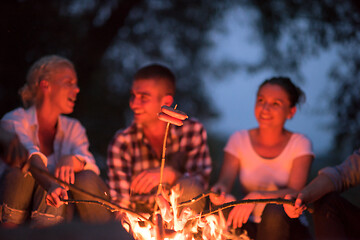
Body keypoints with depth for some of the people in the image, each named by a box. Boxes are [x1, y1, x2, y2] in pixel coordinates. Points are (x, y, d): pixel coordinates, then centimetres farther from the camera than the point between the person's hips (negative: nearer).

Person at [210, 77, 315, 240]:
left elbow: (295, 192, -16)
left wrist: (258, 196, -34)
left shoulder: (300, 144, -2)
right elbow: (225, 180, -7)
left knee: (274, 212, -35)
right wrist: (220, 191, -33)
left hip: (287, 226, 0)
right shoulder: (239, 140, 5)